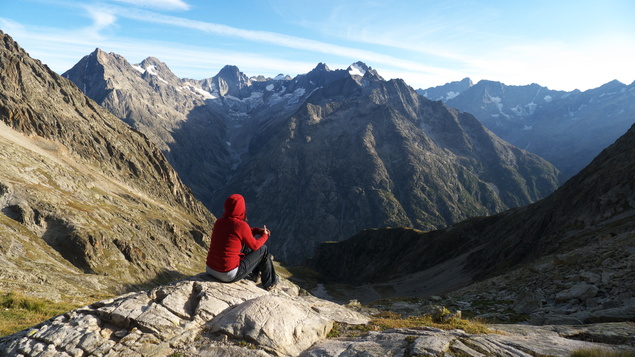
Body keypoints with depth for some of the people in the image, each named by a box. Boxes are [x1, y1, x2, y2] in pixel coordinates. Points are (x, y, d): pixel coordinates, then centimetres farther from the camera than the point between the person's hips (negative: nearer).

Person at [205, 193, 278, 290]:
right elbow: (254, 245, -3)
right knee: (263, 249, 9)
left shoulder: (219, 222, 2)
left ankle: (255, 272, 50)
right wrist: (265, 236, 15)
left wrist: (257, 230, 15)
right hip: (229, 276, -7)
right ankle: (269, 282, 31)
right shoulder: (241, 225, -18)